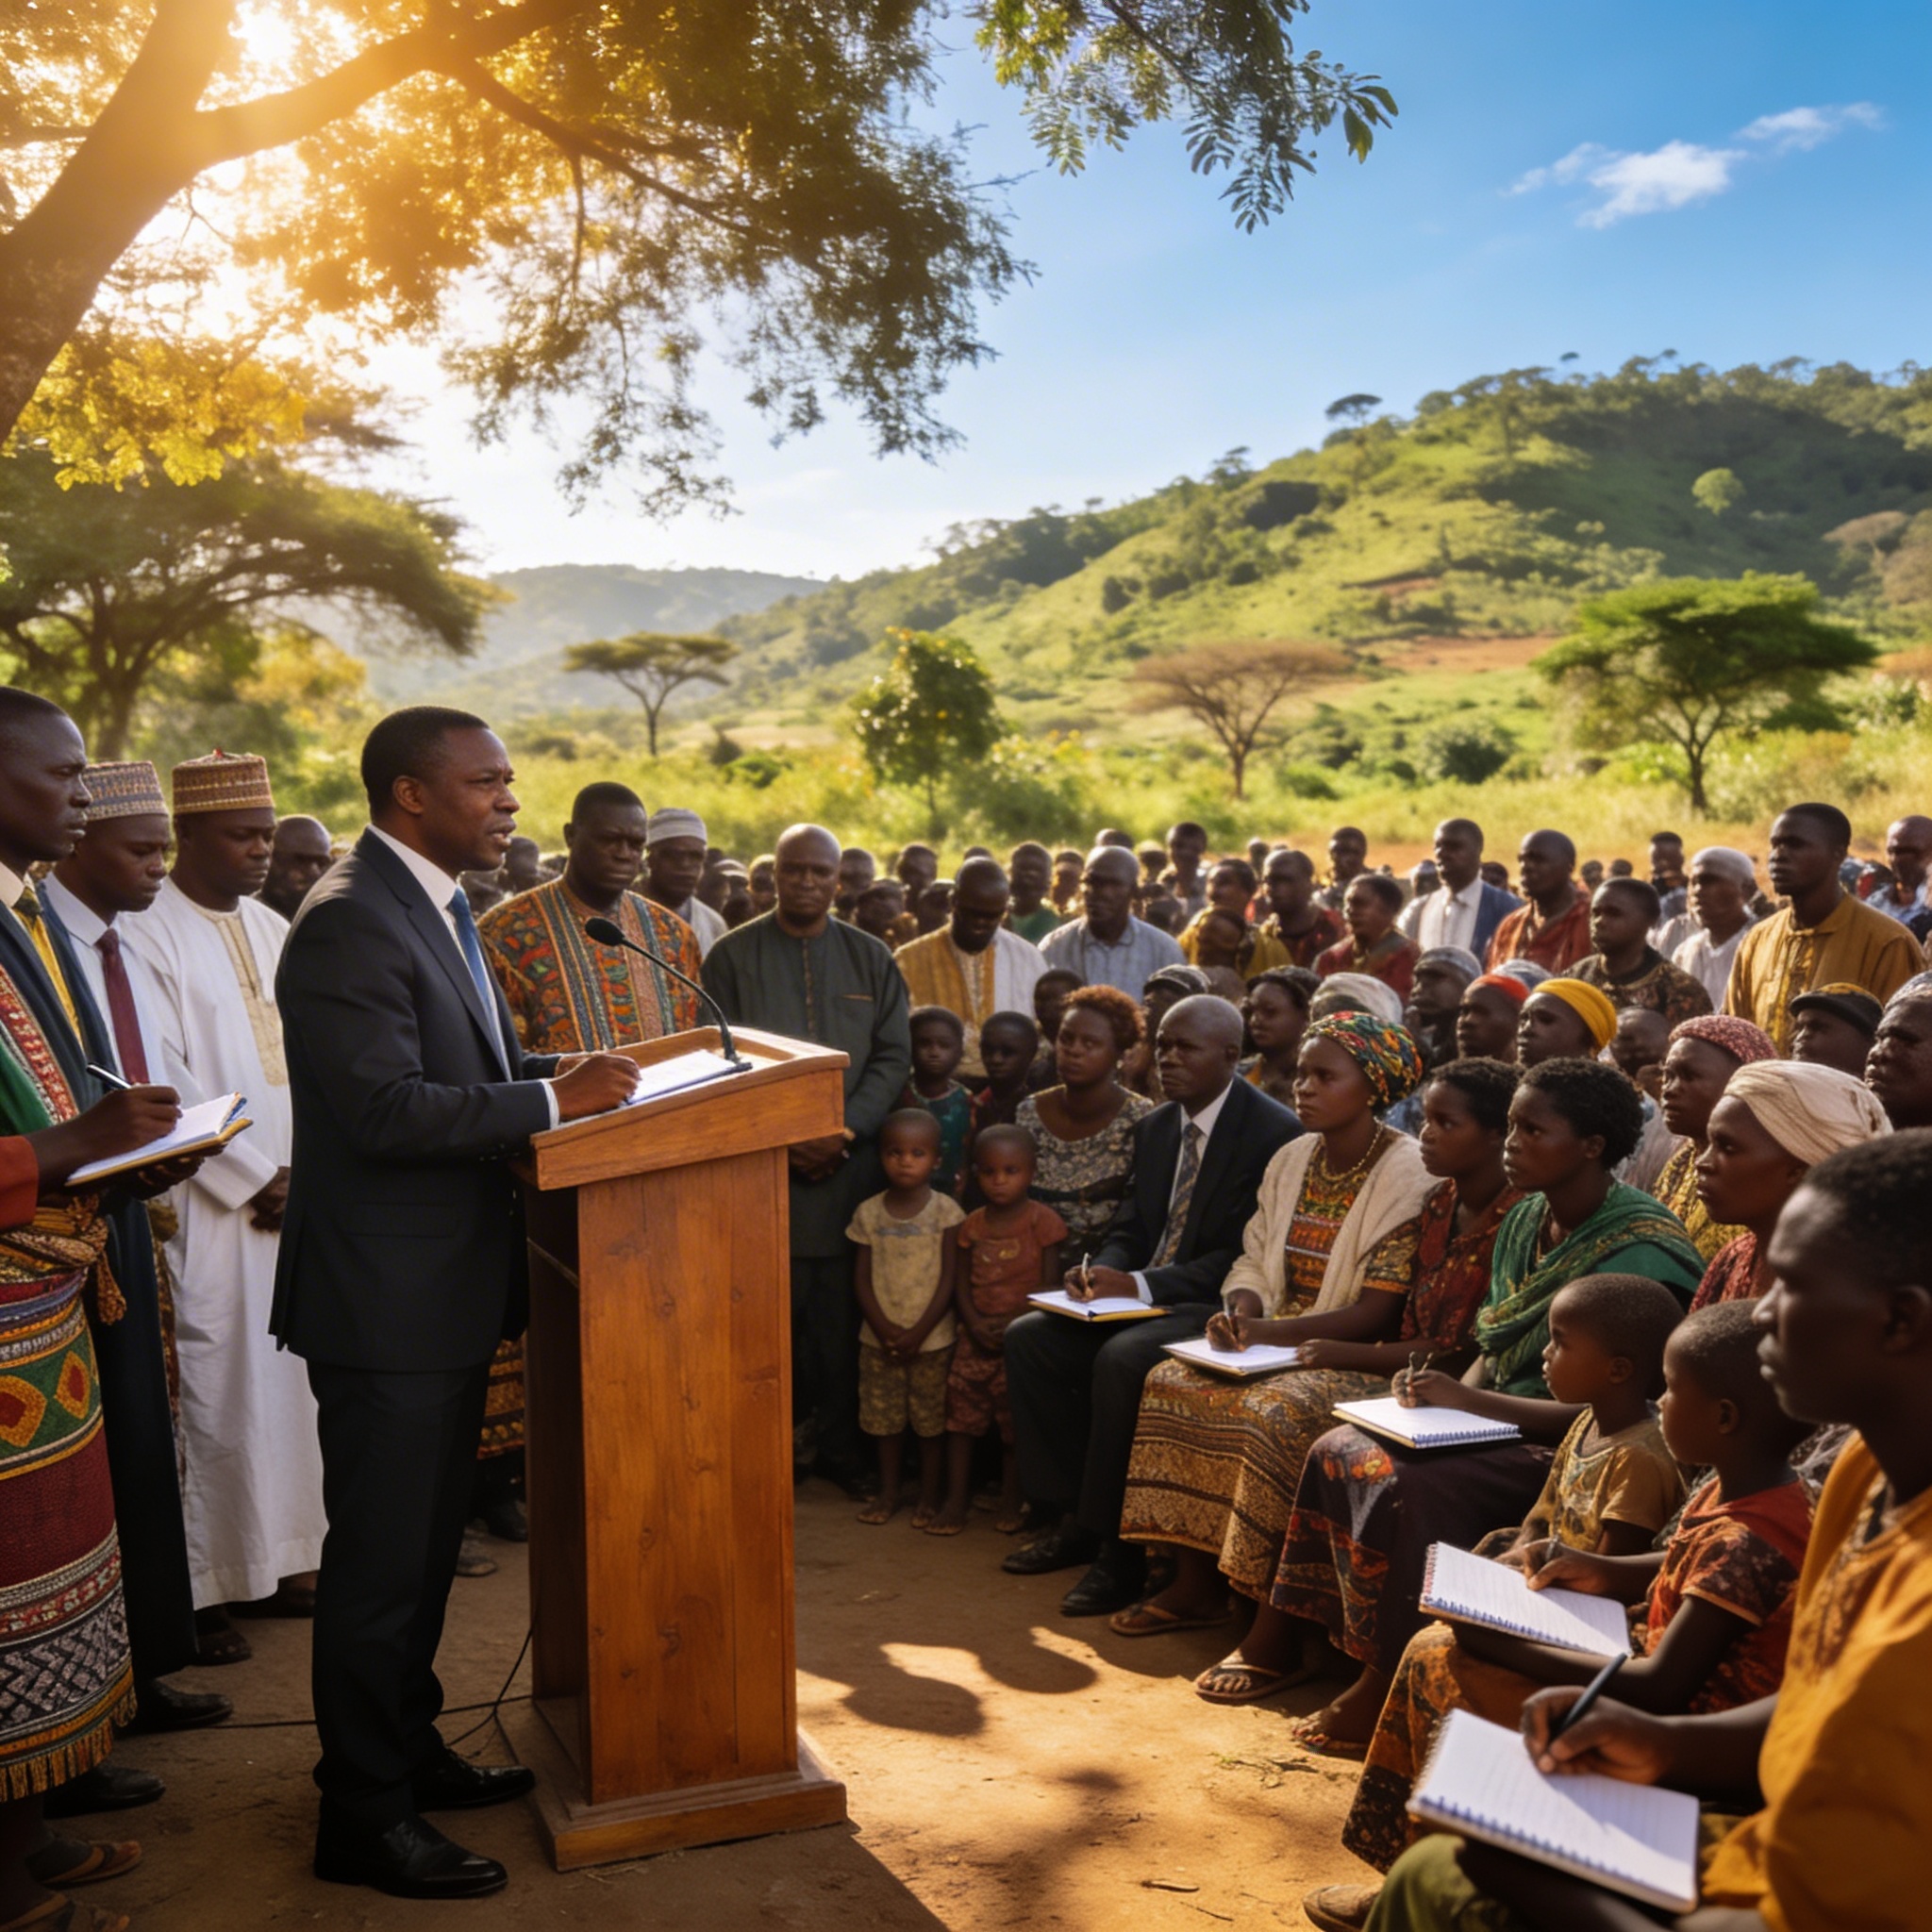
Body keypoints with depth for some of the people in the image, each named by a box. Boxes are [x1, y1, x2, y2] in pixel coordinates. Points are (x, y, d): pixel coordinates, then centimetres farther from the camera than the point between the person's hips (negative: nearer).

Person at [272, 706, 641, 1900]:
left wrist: (568, 1073, 4)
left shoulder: (439, 908, 13)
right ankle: (363, 1816, 18)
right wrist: (553, 1101, -22)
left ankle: (408, 1748, 38)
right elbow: (387, 1109, -26)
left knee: (429, 1539, 22)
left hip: (450, 1285, 10)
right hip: (386, 1301, -10)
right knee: (383, 1557, 3)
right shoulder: (350, 924, -20)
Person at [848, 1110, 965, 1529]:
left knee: (931, 1419, 5)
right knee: (883, 1417, 11)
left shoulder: (945, 1211, -7)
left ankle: (929, 1496, 20)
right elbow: (861, 1279, 1)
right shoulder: (869, 1213, -1)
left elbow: (949, 1279, -8)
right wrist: (885, 1328, -11)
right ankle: (888, 1493, 25)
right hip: (879, 1338, 2)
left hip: (932, 1338, -2)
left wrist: (919, 1332, -13)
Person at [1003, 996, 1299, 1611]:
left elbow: (1244, 1257, -18)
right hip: (1141, 1300, 9)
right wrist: (1102, 1271, -7)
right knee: (1027, 1337, -7)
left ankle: (1117, 1549, -18)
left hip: (1217, 1308, -8)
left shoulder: (1273, 1133, -13)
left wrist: (1141, 1284, -22)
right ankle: (1071, 1520, 2)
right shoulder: (1155, 1128, 13)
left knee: (1121, 1359, -32)